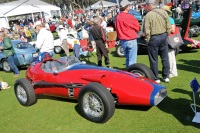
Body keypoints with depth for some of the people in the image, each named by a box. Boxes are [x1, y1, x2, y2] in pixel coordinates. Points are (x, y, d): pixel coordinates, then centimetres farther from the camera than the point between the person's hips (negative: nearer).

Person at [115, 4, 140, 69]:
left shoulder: (117, 17, 5)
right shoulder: (129, 17, -16)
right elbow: (137, 27, -6)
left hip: (122, 40, 8)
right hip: (131, 40, -7)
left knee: (127, 58, 18)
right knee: (132, 60, -1)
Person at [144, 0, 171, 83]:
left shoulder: (148, 15, -12)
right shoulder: (164, 12, 2)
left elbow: (147, 31, -15)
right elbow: (168, 27, 3)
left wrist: (147, 40, -3)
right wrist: (166, 35, 14)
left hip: (153, 38, -5)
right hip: (163, 36, 5)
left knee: (154, 60, 6)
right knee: (165, 58, 14)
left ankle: (156, 78, 13)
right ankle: (166, 77, 23)